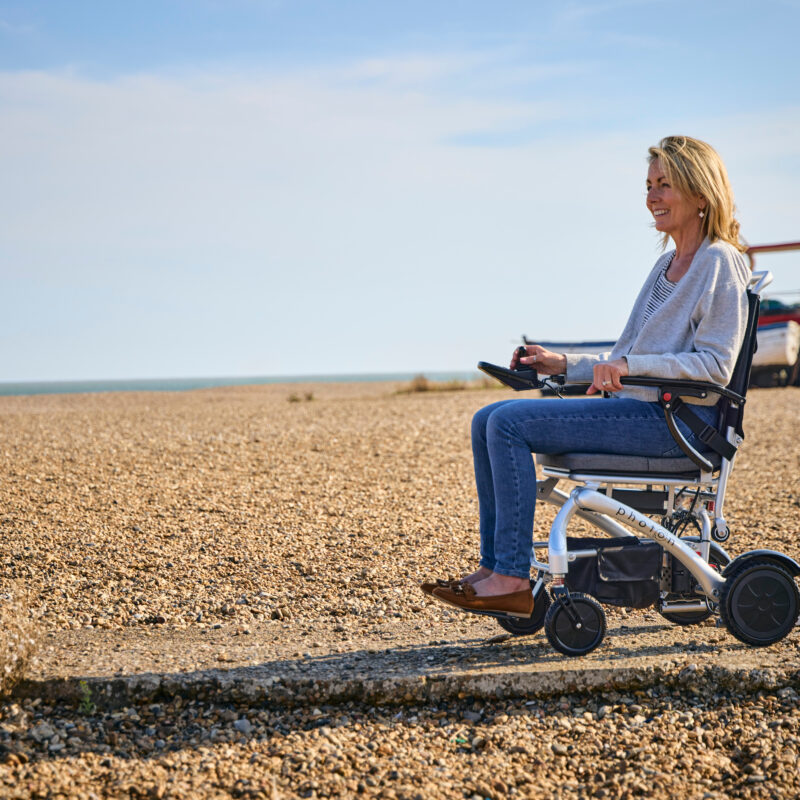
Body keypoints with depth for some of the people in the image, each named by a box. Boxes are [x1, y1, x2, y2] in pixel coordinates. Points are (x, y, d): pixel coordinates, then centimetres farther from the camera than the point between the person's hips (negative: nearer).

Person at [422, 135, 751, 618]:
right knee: (488, 421, -1)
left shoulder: (720, 263, -6)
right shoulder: (667, 266, 21)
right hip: (636, 406, 9)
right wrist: (566, 365, 11)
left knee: (510, 423, -22)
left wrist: (630, 366, -24)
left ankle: (513, 579, -19)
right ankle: (495, 564, -2)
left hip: (676, 420, -9)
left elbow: (715, 367, -16)